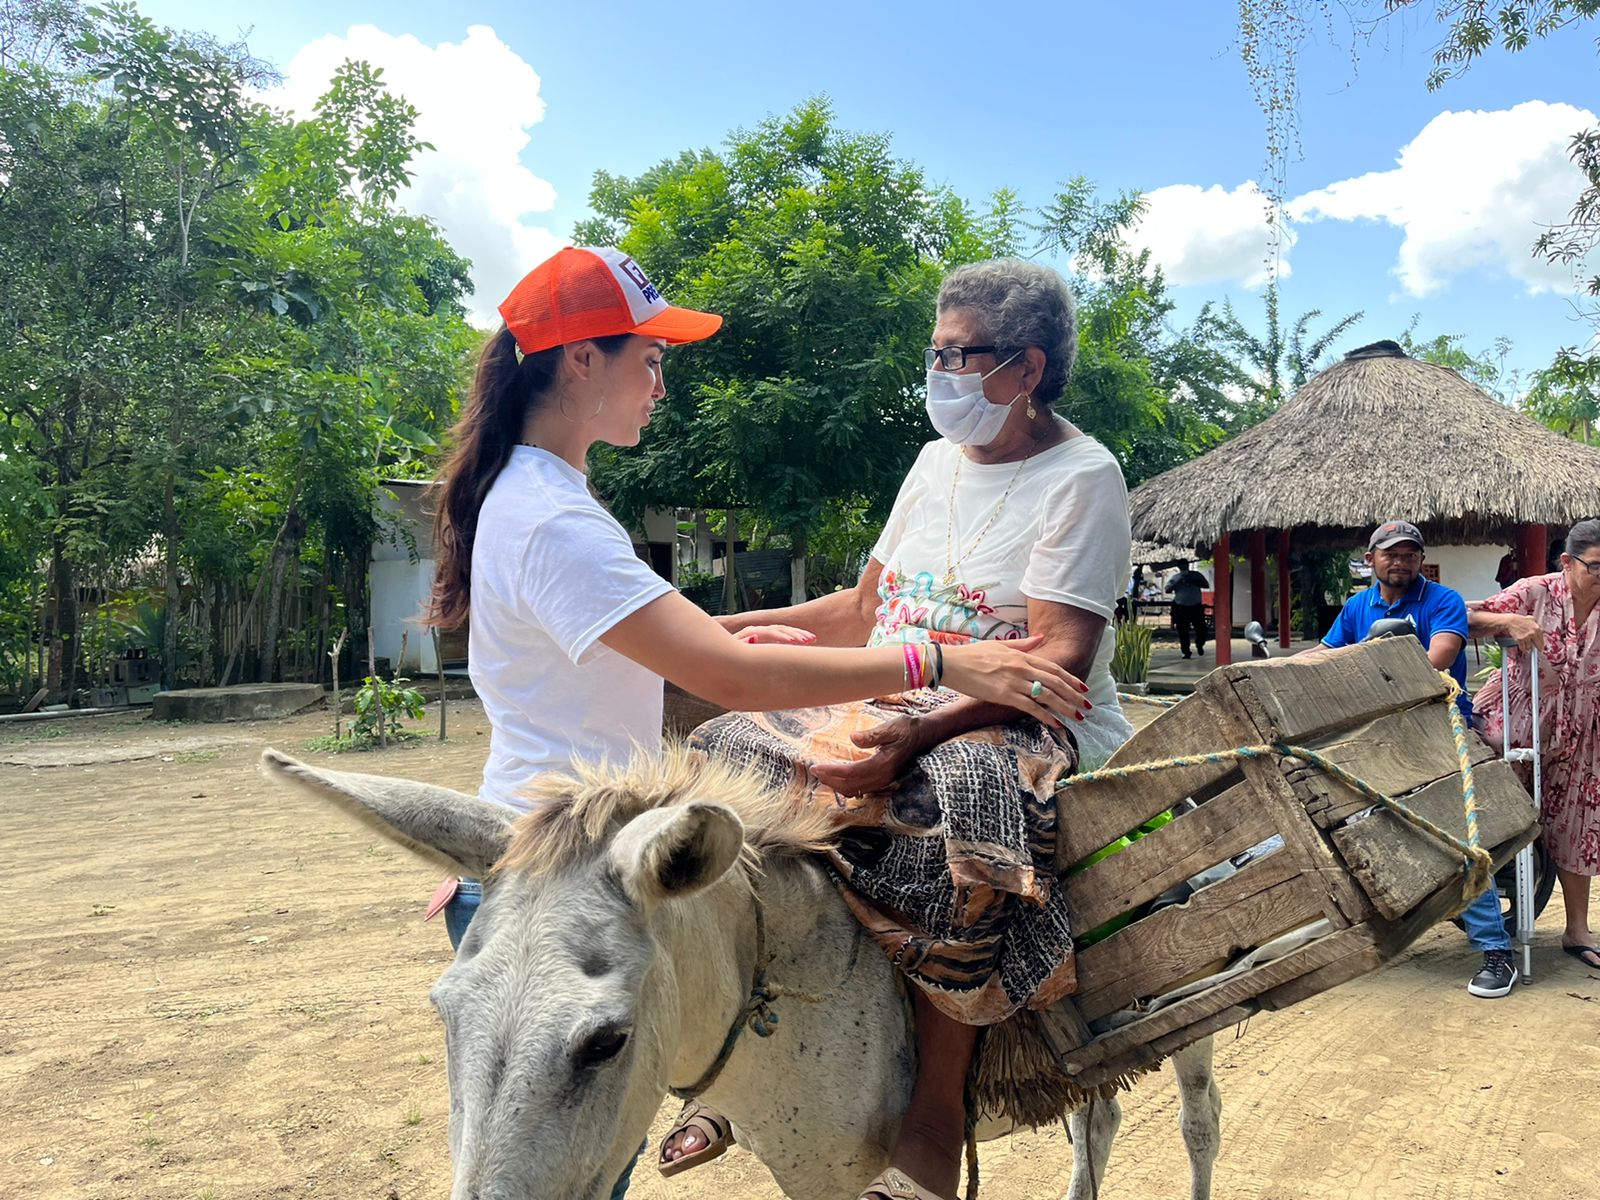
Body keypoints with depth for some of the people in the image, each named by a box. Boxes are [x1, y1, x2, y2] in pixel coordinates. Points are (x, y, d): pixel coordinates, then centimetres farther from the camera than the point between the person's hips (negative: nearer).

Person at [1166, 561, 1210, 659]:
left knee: (1201, 629, 1)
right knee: (1183, 632, 0)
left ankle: (1199, 645, 30)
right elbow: (1167, 589, -3)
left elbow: (1206, 585, -2)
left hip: (1196, 607, 0)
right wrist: (1178, 581, -14)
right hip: (1181, 608, 0)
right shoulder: (1175, 577, 7)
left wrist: (1193, 581, -15)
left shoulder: (1196, 575, 7)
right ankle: (1186, 652, 13)